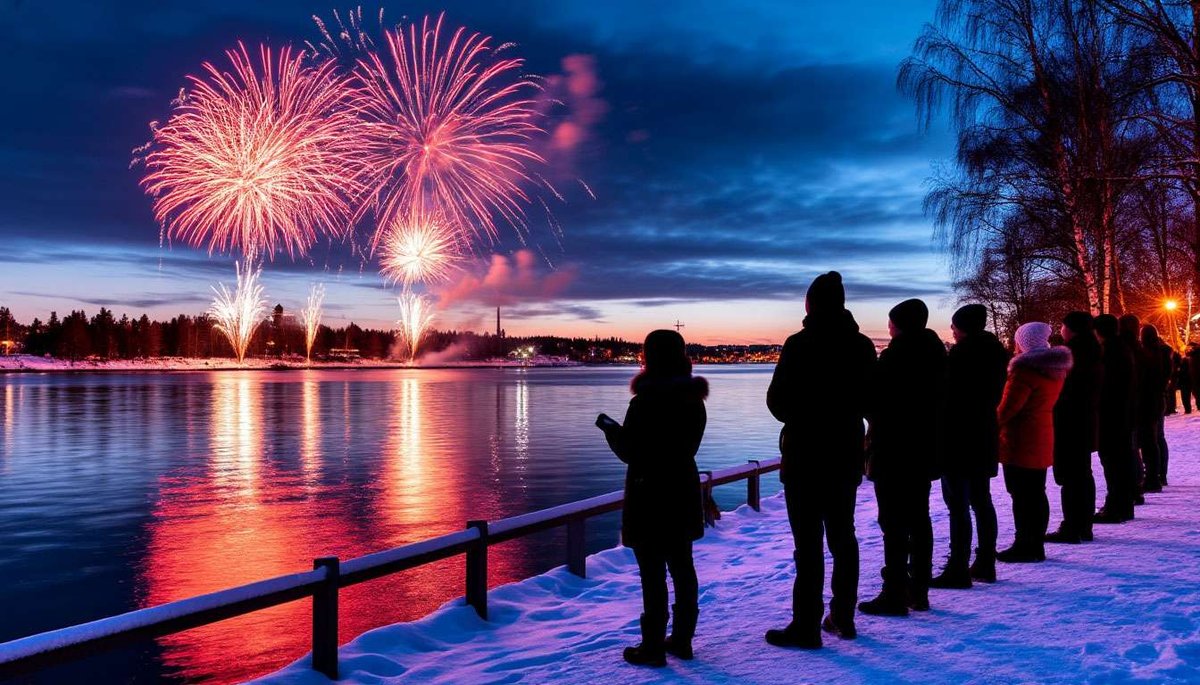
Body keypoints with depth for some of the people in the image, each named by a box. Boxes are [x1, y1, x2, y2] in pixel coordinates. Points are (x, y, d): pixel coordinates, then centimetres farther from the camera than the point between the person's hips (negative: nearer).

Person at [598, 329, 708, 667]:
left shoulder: (645, 402, -20)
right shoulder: (693, 399, 4)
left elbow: (628, 451, -15)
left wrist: (609, 426, 2)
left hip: (650, 498, -8)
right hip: (683, 495, 8)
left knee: (653, 573, 0)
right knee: (682, 568, 14)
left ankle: (653, 647, 8)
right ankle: (682, 639, 24)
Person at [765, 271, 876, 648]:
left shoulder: (800, 344, -14)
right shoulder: (862, 345, 3)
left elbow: (777, 401, -11)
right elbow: (869, 401, 10)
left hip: (805, 455, -6)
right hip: (847, 452, 6)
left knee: (808, 541, -2)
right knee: (843, 536, 16)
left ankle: (806, 626, 2)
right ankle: (843, 617, 24)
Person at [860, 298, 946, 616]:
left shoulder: (895, 355, -16)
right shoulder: (935, 352, 9)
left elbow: (875, 402, -13)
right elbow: (938, 400, 14)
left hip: (893, 450, -8)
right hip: (924, 449, 8)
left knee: (894, 523, -5)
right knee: (919, 519, 13)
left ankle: (894, 595, -3)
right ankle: (918, 590, 20)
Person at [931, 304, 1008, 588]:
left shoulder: (960, 353, -15)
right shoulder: (995, 351, 10)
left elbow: (948, 395, -15)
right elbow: (996, 394, 15)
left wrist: (939, 434, -8)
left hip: (958, 437, -9)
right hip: (985, 436, 9)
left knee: (958, 505, -6)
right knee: (981, 501, 15)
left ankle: (958, 570, -5)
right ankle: (985, 564, 21)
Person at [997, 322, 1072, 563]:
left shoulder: (1026, 370, -18)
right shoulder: (1055, 369, 11)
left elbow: (1008, 407, -17)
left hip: (1020, 441, -9)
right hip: (1042, 440, 9)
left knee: (1021, 494, -3)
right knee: (1036, 493, 13)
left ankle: (1024, 546, 0)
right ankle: (1036, 545, 18)